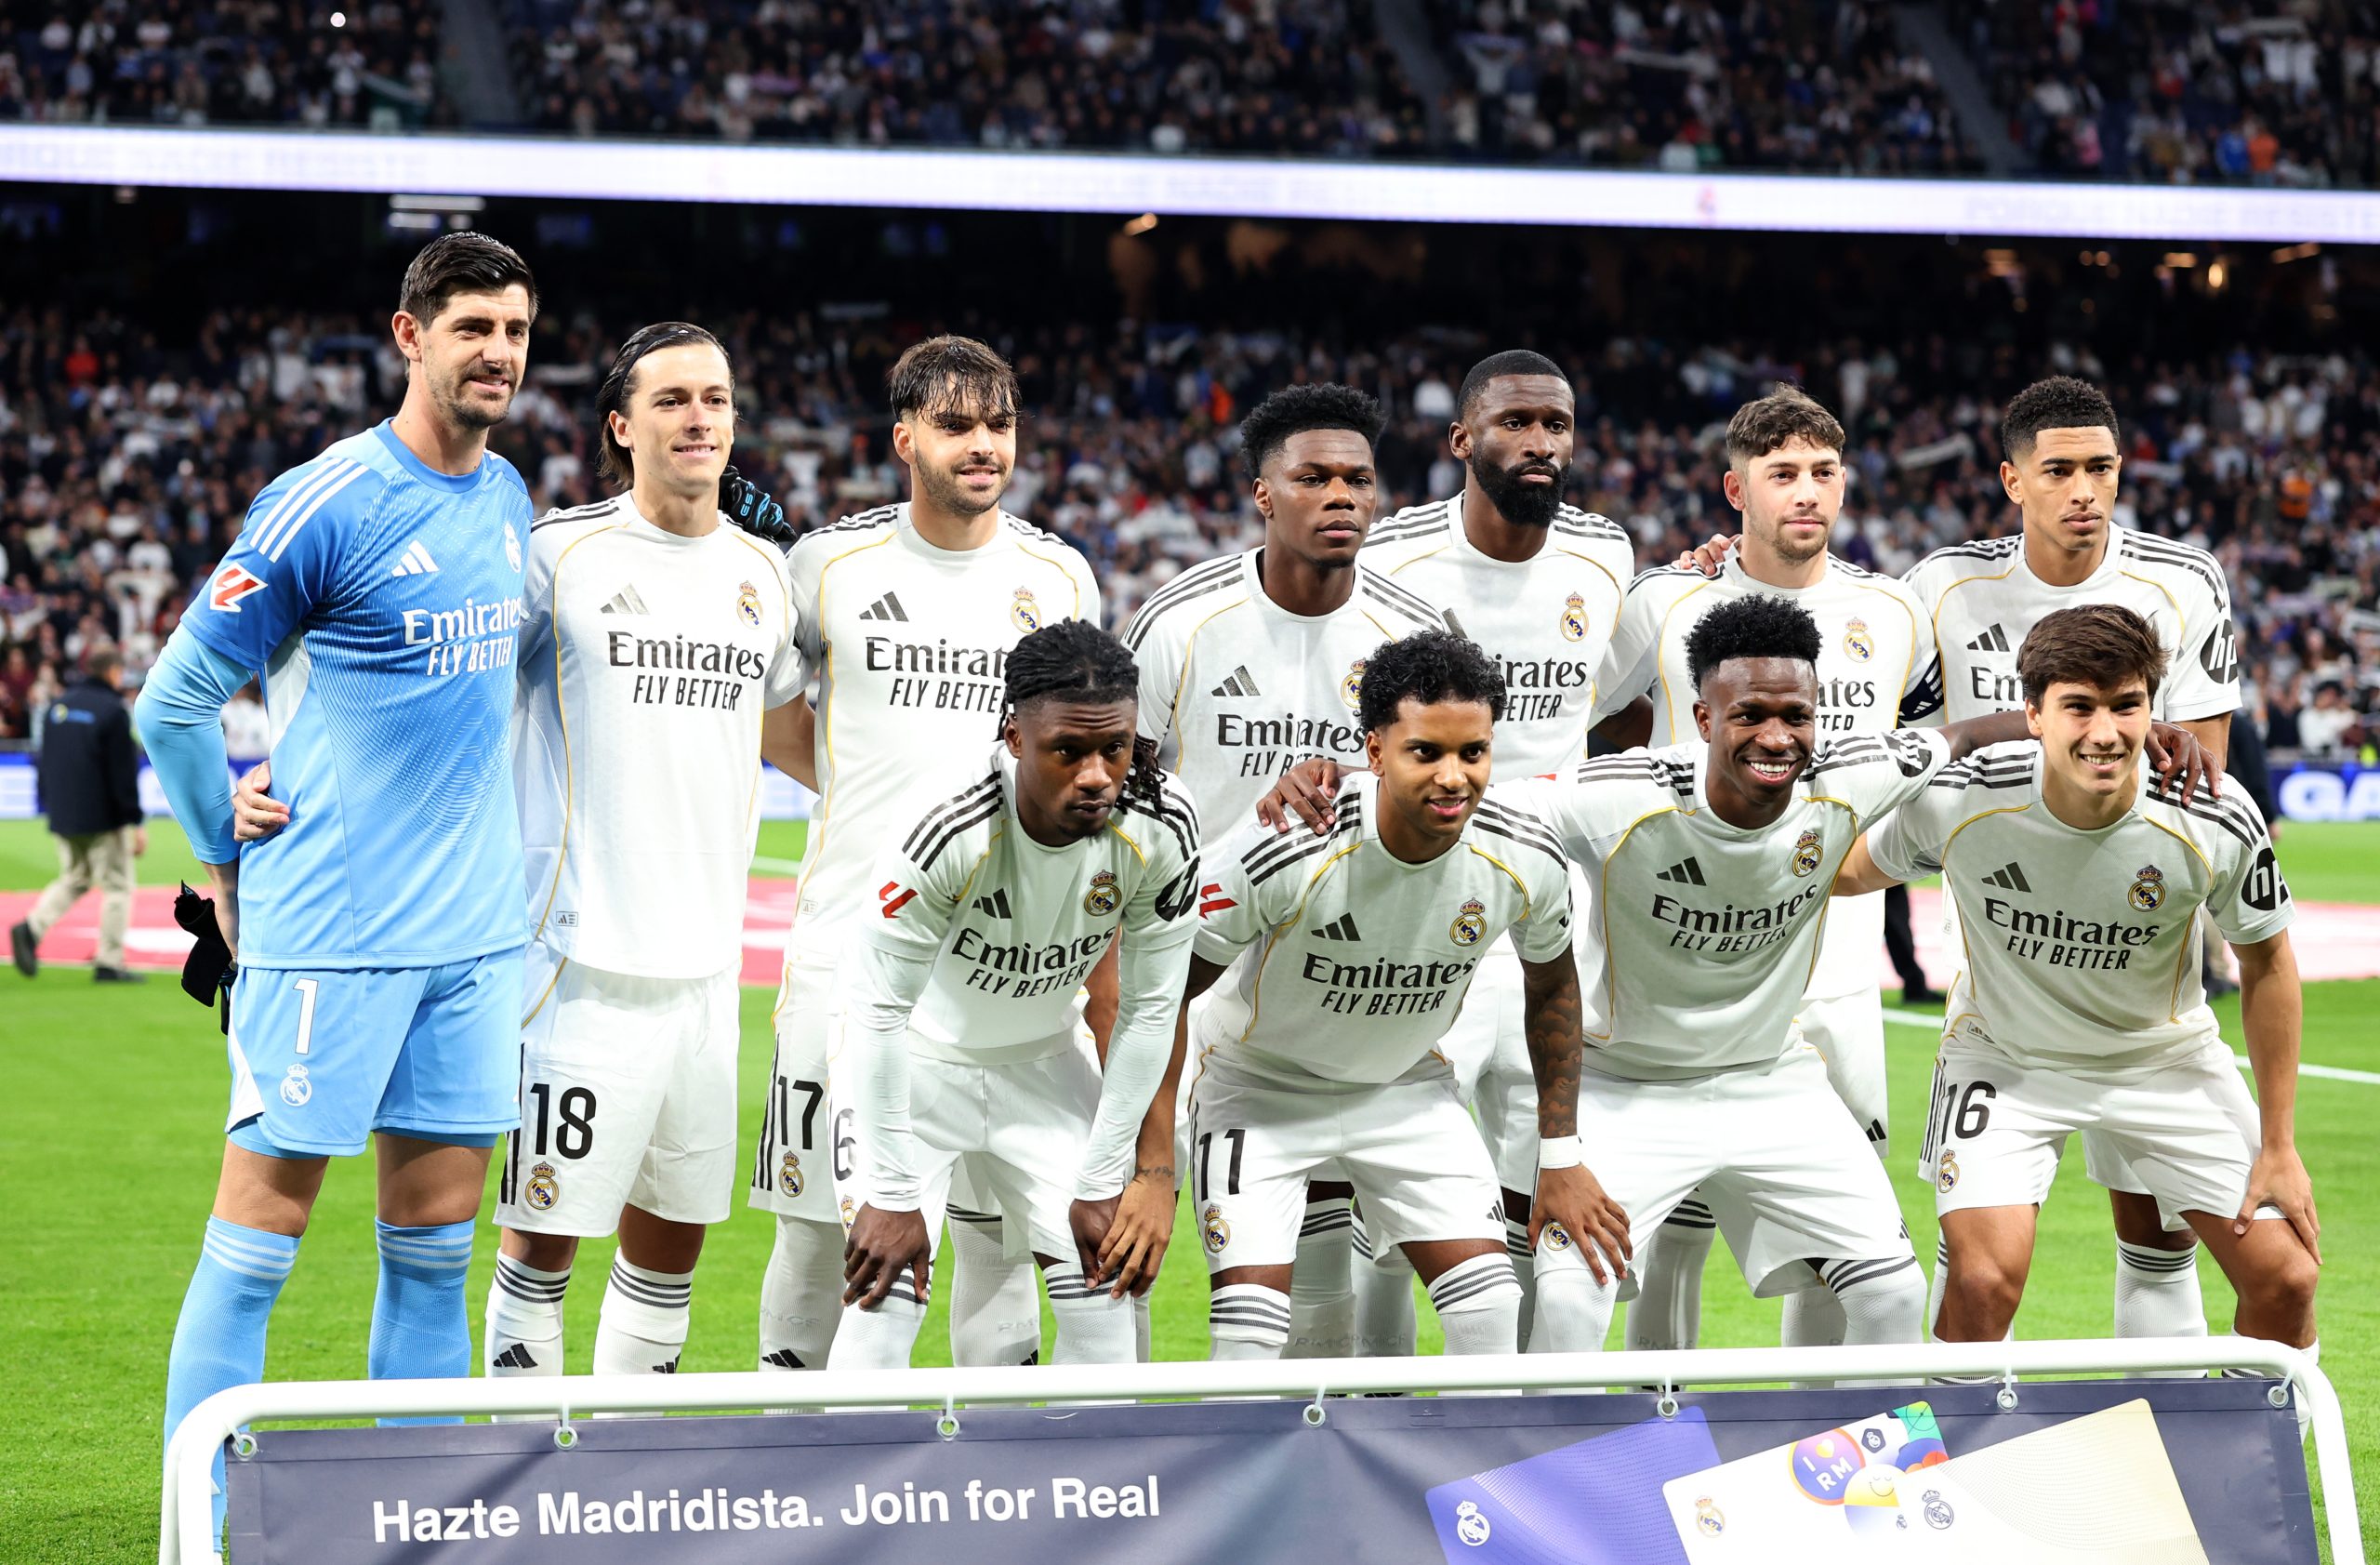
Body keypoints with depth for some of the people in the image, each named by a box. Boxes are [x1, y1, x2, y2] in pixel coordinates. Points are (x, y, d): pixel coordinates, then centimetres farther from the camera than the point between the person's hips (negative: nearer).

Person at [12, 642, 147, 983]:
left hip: (62, 816, 7)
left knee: (73, 879, 18)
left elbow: (44, 763, 14)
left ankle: (32, 928, -5)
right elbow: (124, 772, -14)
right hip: (103, 818, -6)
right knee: (116, 885, 3)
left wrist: (50, 804, 22)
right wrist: (137, 822, -11)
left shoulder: (59, 705, 9)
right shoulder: (112, 711, -12)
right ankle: (109, 963, 2)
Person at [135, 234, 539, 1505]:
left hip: (473, 933, 7)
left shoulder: (507, 497, 11)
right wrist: (233, 862, 0)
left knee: (435, 1239, 8)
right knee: (264, 1222, -3)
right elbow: (174, 699, -7)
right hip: (328, 930, -7)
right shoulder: (323, 507, -11)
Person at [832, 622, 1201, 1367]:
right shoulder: (950, 831, -35)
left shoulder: (1160, 827, -23)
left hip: (1041, 1062, 4)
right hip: (914, 1060, -4)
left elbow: (1148, 1010, -10)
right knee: (883, 1305, -16)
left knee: (1104, 1299, -1)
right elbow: (879, 1012, -24)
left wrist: (1102, 1184, -8)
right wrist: (893, 1195, -20)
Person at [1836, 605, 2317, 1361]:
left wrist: (2279, 1147, -5)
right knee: (1984, 1281, -19)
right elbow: (1853, 873, -3)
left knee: (2285, 1277, -4)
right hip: (2003, 1056, -1)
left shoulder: (2218, 827, -26)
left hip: (2164, 1054, 1)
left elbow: (2266, 964, -8)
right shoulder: (1957, 802, -27)